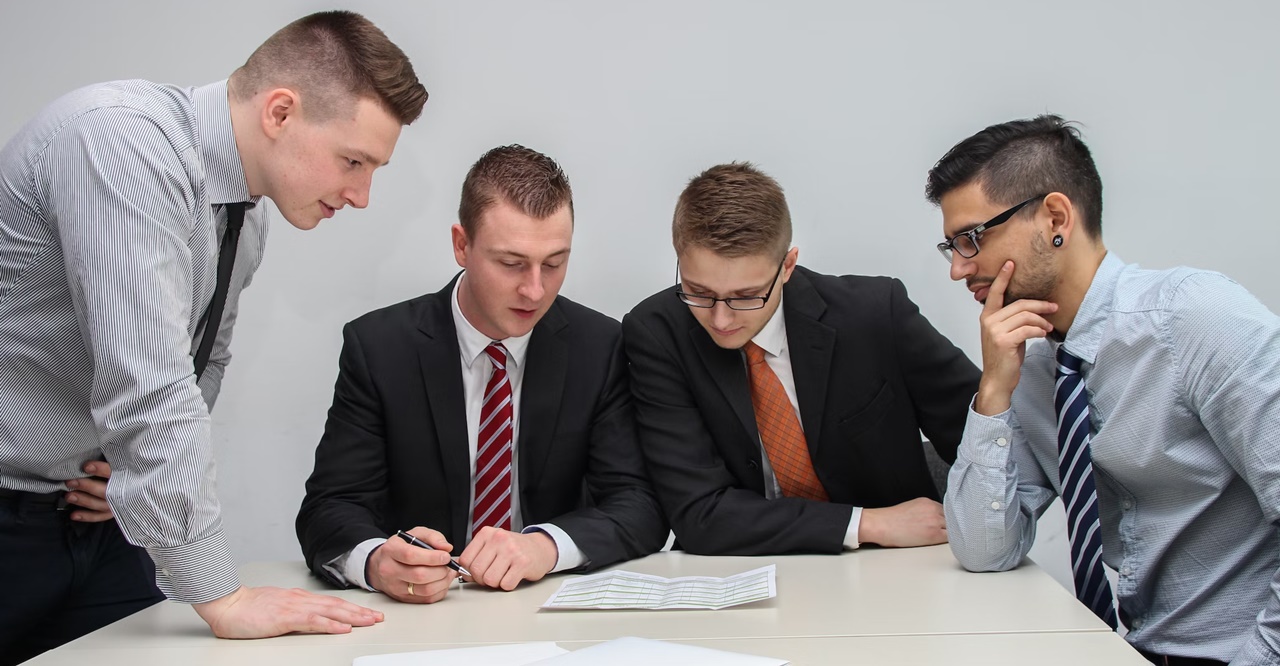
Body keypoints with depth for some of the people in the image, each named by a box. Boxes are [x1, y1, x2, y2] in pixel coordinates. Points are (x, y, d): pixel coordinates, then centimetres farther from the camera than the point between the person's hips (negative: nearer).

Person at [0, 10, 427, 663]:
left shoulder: (246, 215, 2)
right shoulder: (124, 140, -26)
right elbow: (147, 383, -31)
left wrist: (145, 463, -3)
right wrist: (222, 596, -28)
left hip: (91, 513, 7)